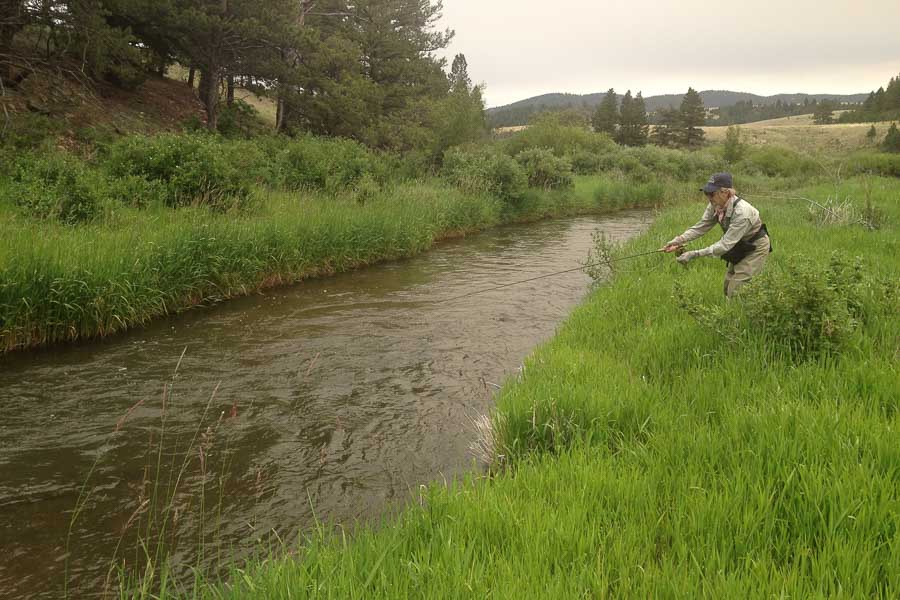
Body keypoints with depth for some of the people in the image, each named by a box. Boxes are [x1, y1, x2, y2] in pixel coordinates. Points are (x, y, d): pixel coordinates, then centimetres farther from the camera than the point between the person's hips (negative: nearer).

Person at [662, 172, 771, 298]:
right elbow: (700, 227, -12)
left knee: (736, 289, -11)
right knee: (728, 285, 12)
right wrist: (677, 241, -26)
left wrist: (694, 254, -42)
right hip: (740, 246, 7)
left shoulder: (741, 213, -36)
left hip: (756, 247, -7)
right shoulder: (715, 206, -15)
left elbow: (725, 244, -37)